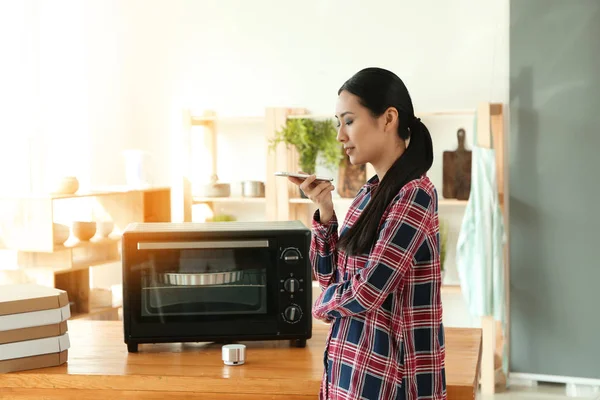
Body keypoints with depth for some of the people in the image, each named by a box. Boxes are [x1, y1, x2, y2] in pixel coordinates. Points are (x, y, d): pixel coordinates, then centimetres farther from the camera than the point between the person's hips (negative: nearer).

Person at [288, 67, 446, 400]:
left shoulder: (413, 195, -18)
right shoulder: (368, 194, 8)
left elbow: (365, 293, -21)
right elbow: (330, 278, 10)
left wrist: (323, 303, -1)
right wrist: (324, 211, -3)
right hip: (350, 370, 8)